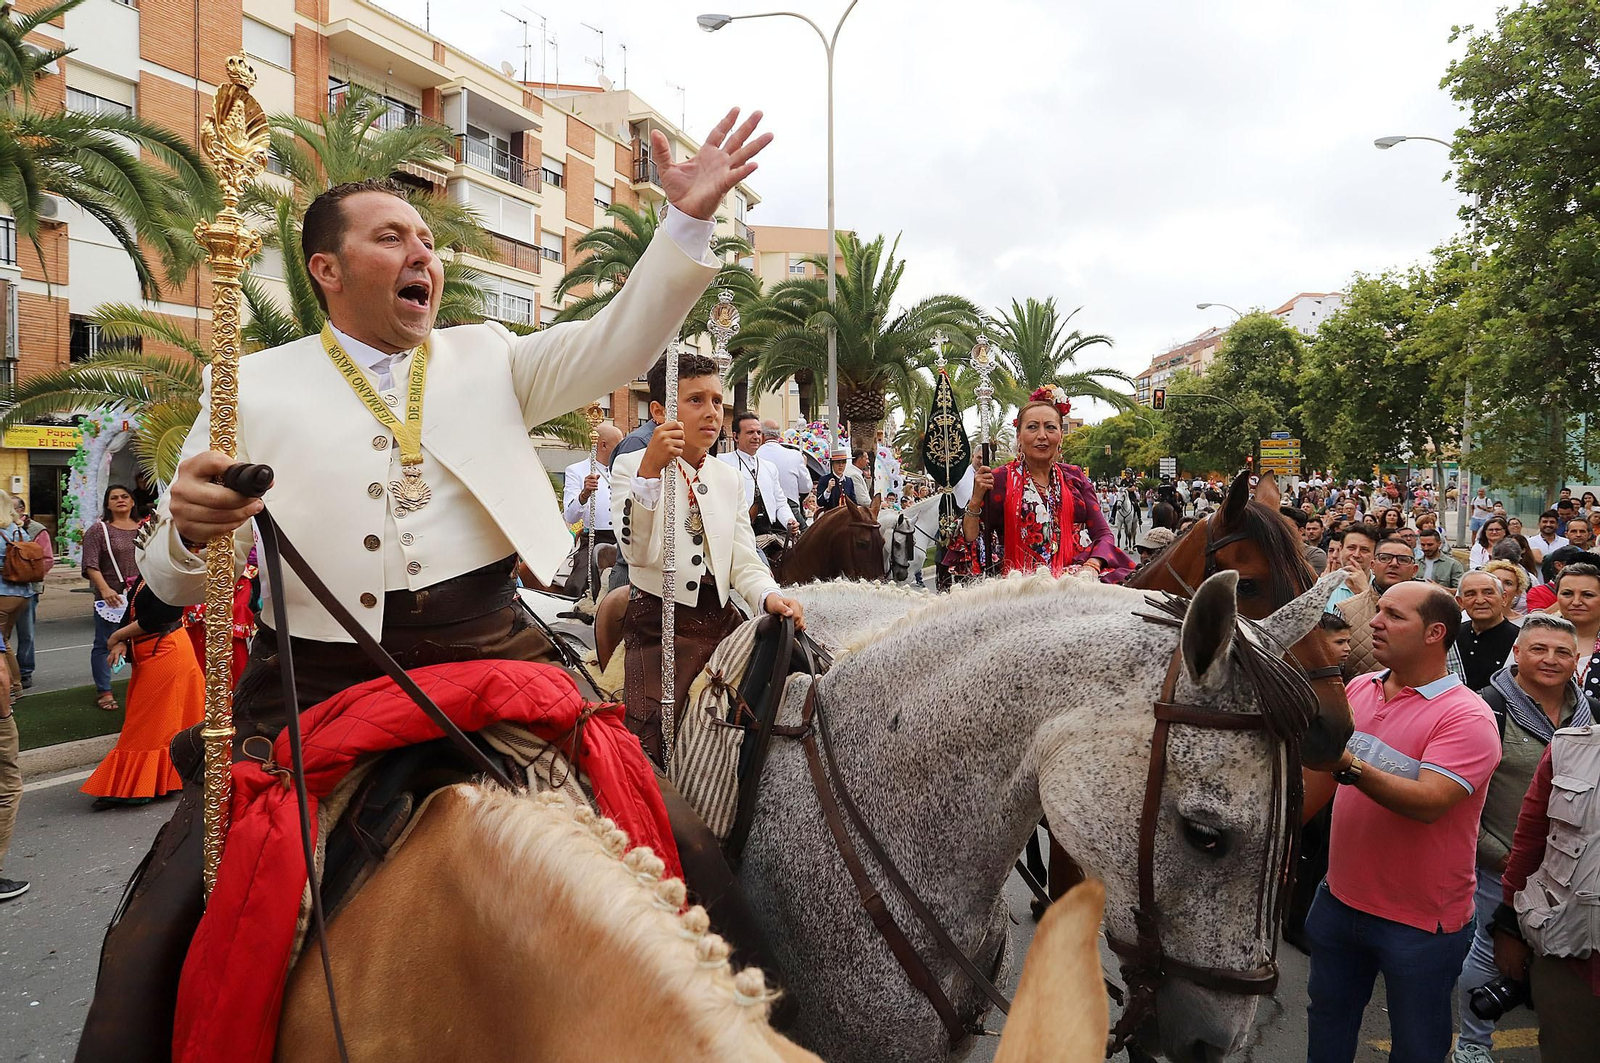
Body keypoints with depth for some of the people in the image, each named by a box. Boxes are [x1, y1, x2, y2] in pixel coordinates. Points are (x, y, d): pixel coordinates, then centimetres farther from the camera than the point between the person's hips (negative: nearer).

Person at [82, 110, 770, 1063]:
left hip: (487, 657, 1)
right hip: (317, 677, 0)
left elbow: (617, 346, 1)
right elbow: (174, 581, 7)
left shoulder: (489, 360, 15)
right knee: (162, 943, -10)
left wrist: (688, 220, -13)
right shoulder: (255, 389, 9)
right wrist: (192, 531, -18)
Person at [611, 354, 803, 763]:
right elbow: (636, 551, -19)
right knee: (651, 749, -16)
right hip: (657, 625, -4)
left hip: (721, 619, 5)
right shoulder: (630, 466, -1)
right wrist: (649, 470, -29)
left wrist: (769, 597, -13)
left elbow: (744, 560, 9)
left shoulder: (728, 477, 14)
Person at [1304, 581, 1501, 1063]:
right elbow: (1319, 775, 12)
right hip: (1340, 898, 6)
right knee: (1327, 1024, 23)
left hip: (1421, 921, -5)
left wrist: (1348, 765, -42)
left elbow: (1428, 803, -32)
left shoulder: (1467, 716, -19)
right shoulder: (1358, 689, 0)